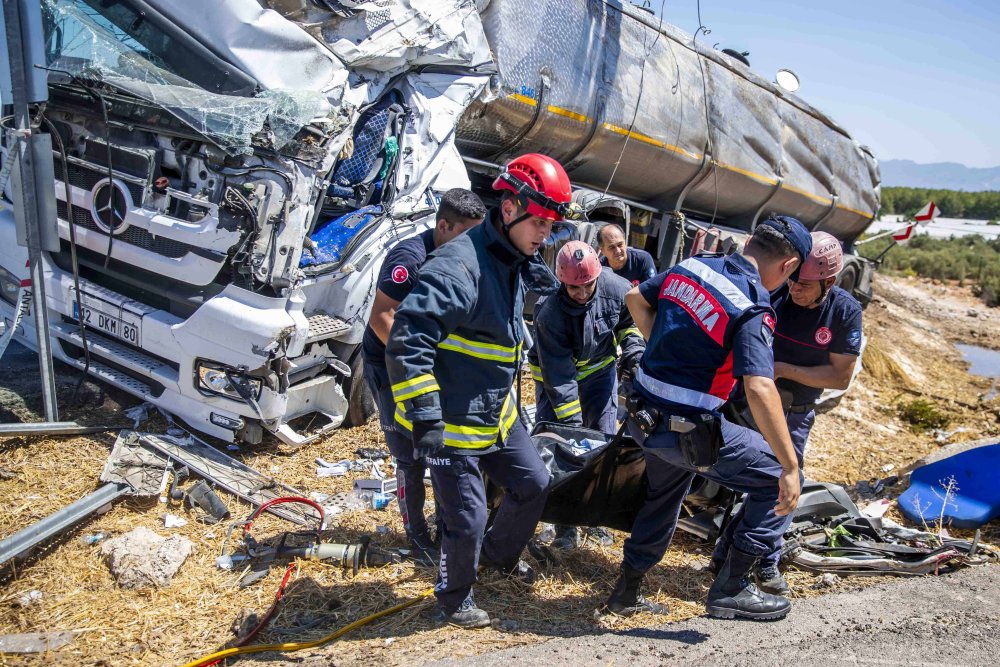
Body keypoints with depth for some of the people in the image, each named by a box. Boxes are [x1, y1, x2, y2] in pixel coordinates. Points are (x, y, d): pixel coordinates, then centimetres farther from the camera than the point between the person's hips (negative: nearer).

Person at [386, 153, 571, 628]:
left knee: (534, 484, 19)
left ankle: (498, 553, 46)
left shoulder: (518, 262, 3)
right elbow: (406, 342, -29)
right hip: (453, 424, -9)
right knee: (467, 519, 3)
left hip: (498, 413, 9)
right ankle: (453, 600, 31)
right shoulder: (460, 265, -25)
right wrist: (424, 417, -29)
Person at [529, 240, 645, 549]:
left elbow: (630, 320, 1)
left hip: (600, 368, 3)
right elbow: (558, 375, -30)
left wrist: (634, 349, -16)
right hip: (555, 372, -3)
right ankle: (564, 522, 7)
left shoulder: (615, 289, -24)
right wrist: (572, 422, -30)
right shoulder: (550, 313, -33)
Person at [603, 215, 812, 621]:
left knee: (665, 494, 31)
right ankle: (730, 589, 13)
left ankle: (627, 591, 39)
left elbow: (635, 298, 18)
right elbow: (759, 389, -28)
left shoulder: (691, 266, 3)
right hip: (689, 430, -8)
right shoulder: (753, 308, -19)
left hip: (644, 415, 8)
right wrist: (790, 466, -23)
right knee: (777, 480, 8)